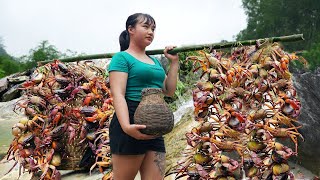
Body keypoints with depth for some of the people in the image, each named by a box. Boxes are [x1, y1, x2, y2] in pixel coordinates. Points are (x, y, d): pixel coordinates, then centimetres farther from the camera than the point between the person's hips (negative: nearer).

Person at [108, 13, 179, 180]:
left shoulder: (155, 61, 22)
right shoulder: (122, 58, -1)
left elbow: (169, 91, 23)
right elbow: (118, 94, -14)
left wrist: (174, 62, 18)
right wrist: (126, 126, -30)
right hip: (132, 126, -7)